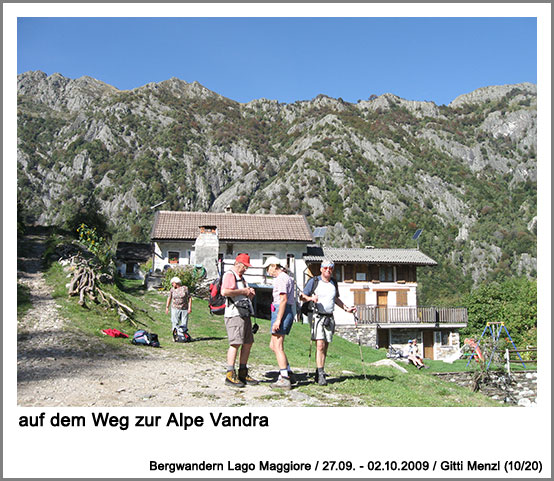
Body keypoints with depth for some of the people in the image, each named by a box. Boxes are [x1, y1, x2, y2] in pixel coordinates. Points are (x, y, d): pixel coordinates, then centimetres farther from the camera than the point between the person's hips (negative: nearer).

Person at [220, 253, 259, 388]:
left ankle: (243, 374, 14)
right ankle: (230, 375, -14)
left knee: (248, 343, 8)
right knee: (236, 343, -15)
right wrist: (242, 291, -15)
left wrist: (250, 294, 9)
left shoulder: (241, 278, 26)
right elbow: (225, 292, -23)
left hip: (245, 314, 10)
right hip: (234, 314, -10)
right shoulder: (229, 275, -4)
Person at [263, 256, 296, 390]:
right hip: (288, 312, 10)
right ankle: (288, 373, 14)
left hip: (281, 312, -10)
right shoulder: (287, 278, 21)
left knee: (278, 347, -7)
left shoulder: (281, 278, -11)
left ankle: (284, 379, -7)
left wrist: (278, 320, -23)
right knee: (273, 345, 14)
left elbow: (284, 299, -20)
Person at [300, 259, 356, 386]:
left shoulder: (334, 283, 13)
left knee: (325, 347, 6)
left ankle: (318, 373, 14)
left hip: (329, 317, 5)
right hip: (317, 317, -5)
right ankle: (321, 375, -16)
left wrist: (346, 308, 20)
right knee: (320, 345, -15)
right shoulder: (314, 281, -1)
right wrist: (311, 298, -19)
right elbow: (302, 296, 0)